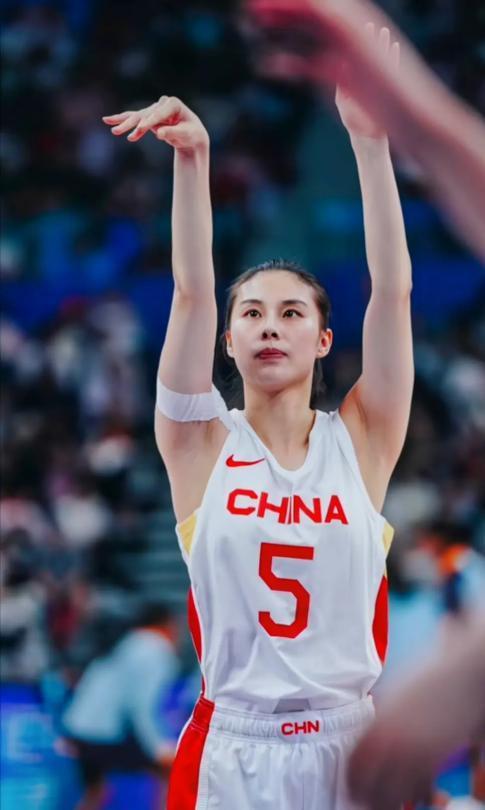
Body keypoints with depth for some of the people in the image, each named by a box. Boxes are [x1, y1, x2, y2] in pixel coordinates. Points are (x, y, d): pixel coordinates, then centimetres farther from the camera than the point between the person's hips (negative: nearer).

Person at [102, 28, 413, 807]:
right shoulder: (201, 444, 3)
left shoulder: (361, 441, 4)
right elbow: (192, 293, -8)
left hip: (350, 745, 1)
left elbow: (392, 291, -5)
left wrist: (371, 142, -12)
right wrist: (191, 158, -20)